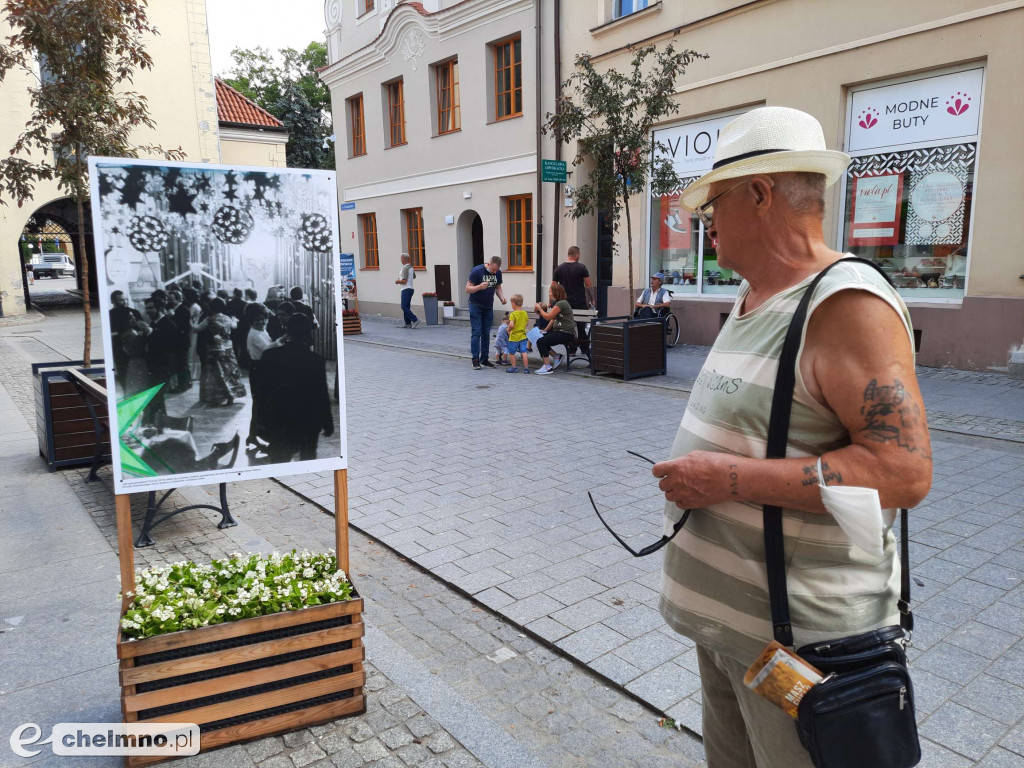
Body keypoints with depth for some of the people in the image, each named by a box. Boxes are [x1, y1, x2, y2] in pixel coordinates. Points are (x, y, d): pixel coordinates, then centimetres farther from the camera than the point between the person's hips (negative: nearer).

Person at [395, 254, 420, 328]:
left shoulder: (405, 268, -16)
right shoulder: (410, 267, 13)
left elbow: (404, 281, -22)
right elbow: (414, 277, 31)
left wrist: (397, 281, -3)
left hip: (406, 289, -10)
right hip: (410, 288, 10)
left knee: (404, 307, -11)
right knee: (406, 307, 10)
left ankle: (415, 320, -17)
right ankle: (408, 323, 8)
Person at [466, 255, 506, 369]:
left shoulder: (498, 273, 0)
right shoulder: (477, 271, -15)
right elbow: (467, 289, -14)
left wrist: (502, 297, -6)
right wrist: (479, 287, -32)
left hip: (489, 307, 5)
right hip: (476, 305, -5)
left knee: (486, 334, 7)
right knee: (476, 333, -9)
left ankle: (484, 359, 13)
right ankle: (475, 360, -8)